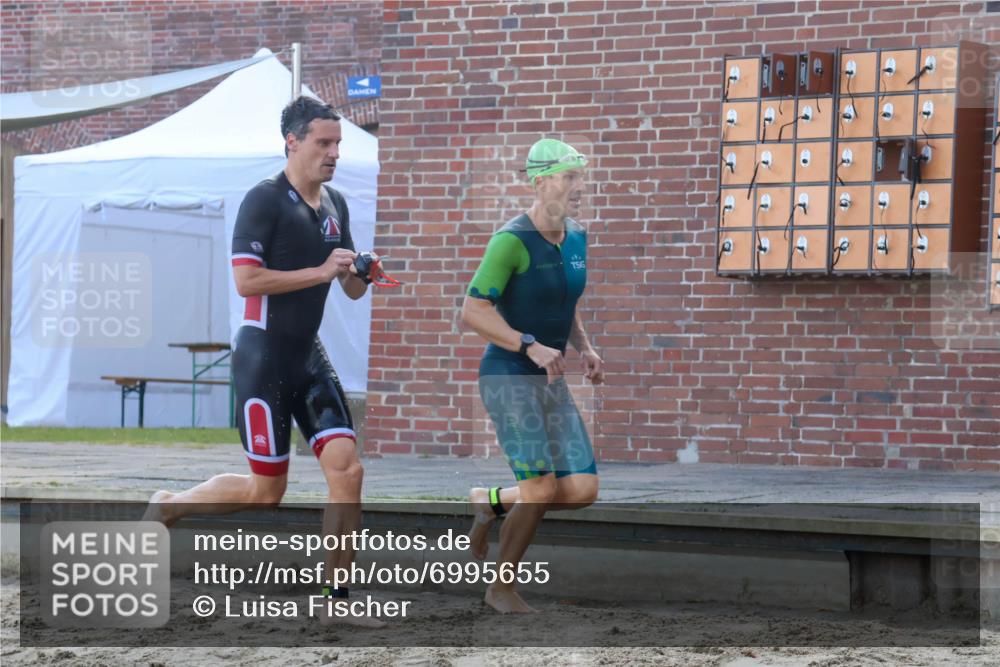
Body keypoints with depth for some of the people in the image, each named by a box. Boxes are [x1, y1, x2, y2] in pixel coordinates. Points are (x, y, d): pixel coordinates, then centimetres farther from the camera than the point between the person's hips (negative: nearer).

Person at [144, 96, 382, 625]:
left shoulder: (335, 205, 11)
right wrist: (320, 271, -21)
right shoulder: (265, 200, -12)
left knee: (346, 468, -5)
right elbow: (246, 280, -20)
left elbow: (351, 291, 19)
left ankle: (337, 599, 2)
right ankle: (168, 506, 23)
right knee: (267, 491, -1)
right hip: (264, 357, -7)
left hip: (308, 356, 7)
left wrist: (360, 274, -3)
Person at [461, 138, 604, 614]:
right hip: (507, 380, -8)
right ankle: (502, 588, 2)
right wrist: (532, 347, -28)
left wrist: (586, 351, 4)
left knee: (583, 492, -4)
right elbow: (472, 313, -18)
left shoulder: (575, 236, 8)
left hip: (549, 384, 8)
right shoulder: (511, 240, -17)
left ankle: (491, 504, 22)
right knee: (541, 489, -20)